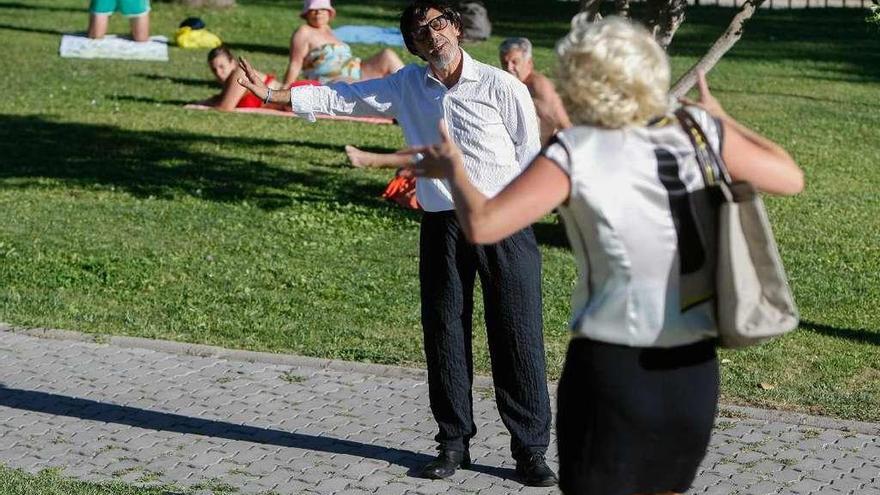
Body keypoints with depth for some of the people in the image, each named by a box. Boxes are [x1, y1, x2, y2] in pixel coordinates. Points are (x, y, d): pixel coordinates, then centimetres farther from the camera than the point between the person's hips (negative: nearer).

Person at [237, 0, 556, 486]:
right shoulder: (408, 85, 10)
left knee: (517, 335, -3)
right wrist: (273, 94, 11)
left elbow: (531, 154, 0)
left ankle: (530, 450, 5)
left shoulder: (501, 86, -3)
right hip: (441, 227, 4)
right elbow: (343, 97, 14)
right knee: (443, 333, 7)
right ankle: (453, 442, 20)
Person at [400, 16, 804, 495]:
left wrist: (453, 169, -2)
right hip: (695, 371, 5)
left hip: (611, 368, -5)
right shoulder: (699, 132, -1)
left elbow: (481, 224, -22)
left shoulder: (577, 153, -12)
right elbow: (790, 178, 11)